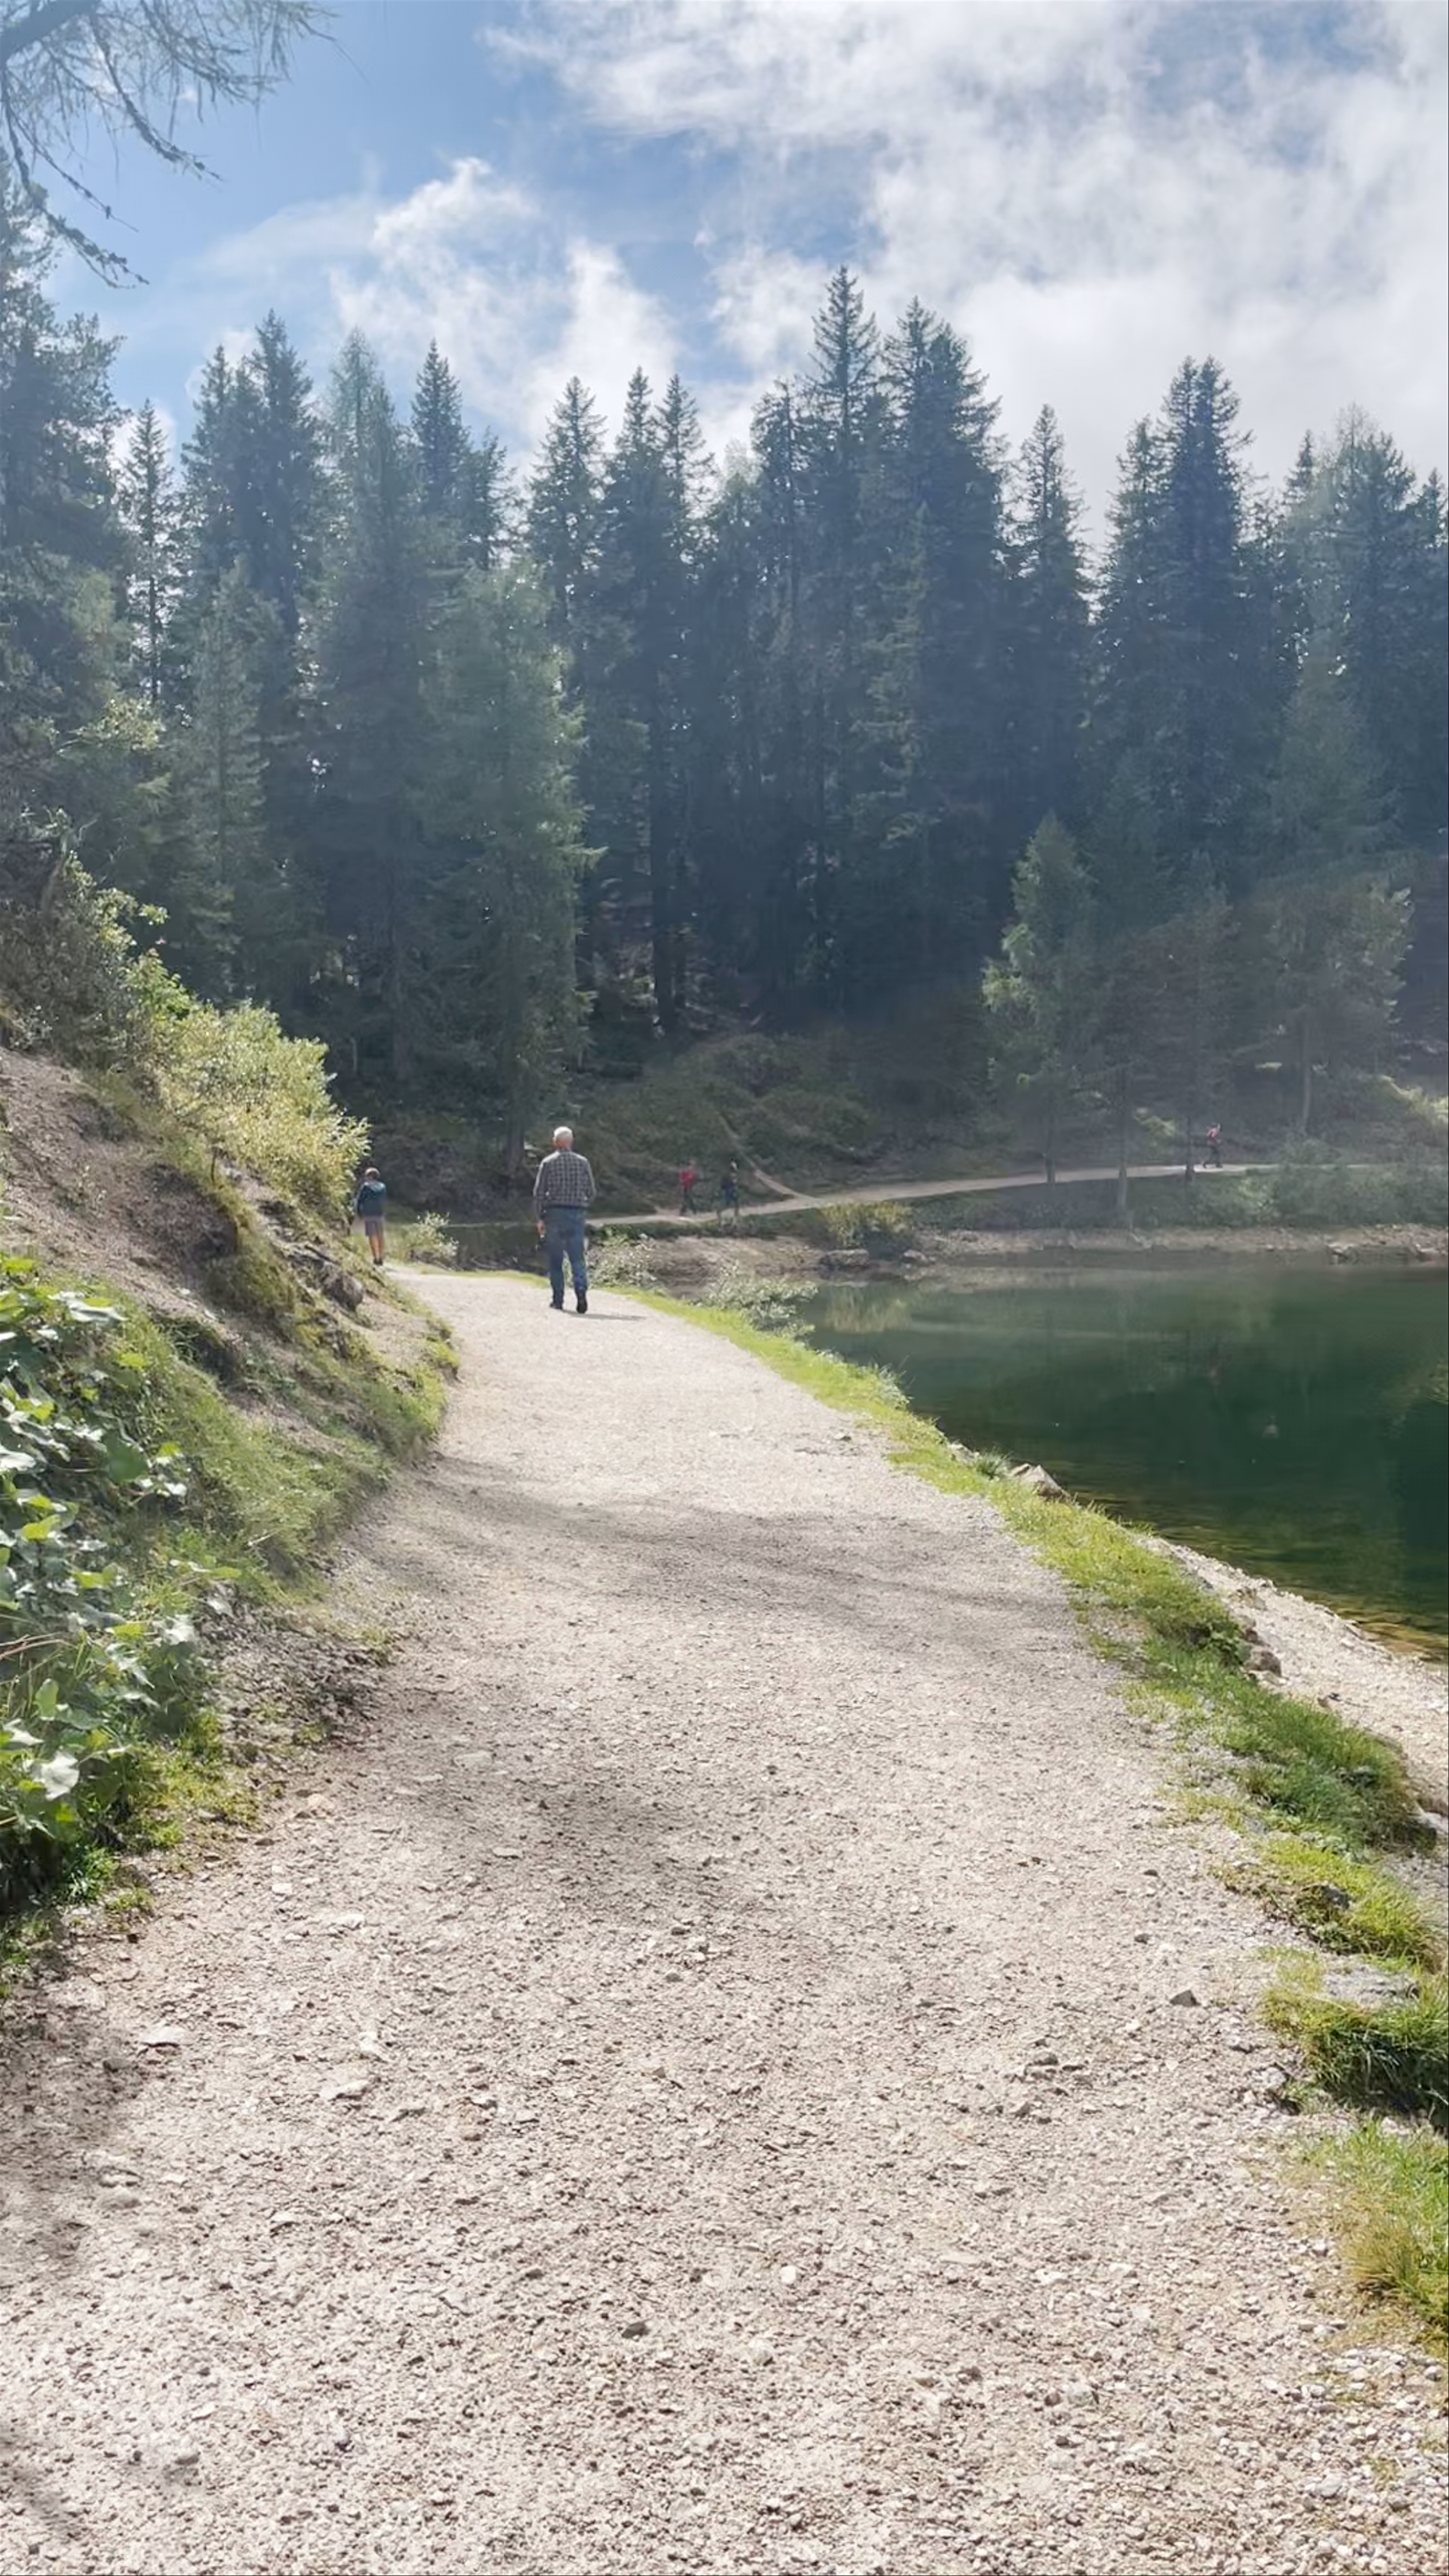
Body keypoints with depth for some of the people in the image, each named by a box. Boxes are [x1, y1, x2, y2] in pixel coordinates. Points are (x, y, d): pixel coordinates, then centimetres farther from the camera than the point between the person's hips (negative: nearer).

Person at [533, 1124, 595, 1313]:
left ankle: (558, 1301, 7)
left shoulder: (548, 1163, -1)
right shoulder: (583, 1162, 4)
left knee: (555, 1260, 6)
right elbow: (591, 1191, 7)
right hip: (577, 1214, 1)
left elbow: (539, 1192, -3)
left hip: (554, 1213, -1)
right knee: (577, 1257, 2)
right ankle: (581, 1289, -22)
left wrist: (540, 1218, 2)